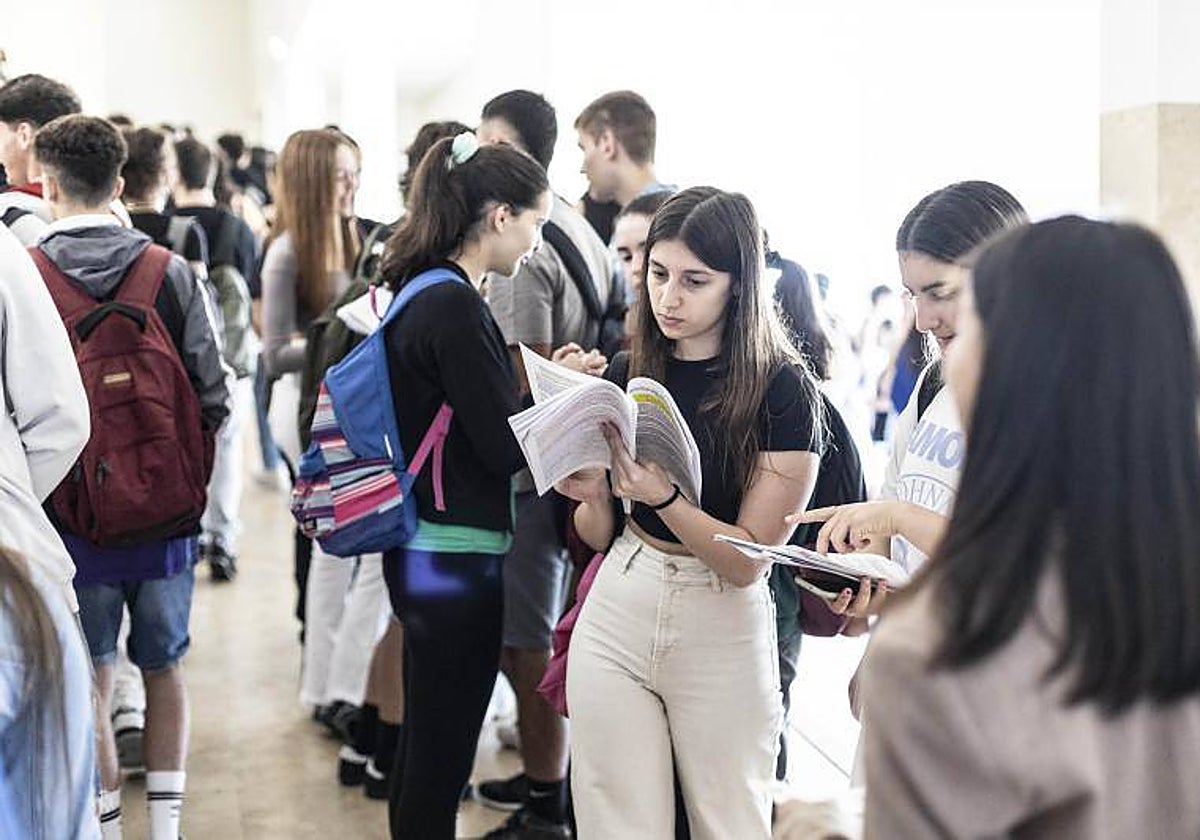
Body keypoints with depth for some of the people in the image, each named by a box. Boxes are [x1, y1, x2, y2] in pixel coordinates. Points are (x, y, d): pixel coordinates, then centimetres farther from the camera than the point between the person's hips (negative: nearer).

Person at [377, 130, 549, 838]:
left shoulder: (416, 291, 9)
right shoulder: (455, 307, -19)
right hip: (456, 556, -10)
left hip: (423, 548, 10)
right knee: (443, 757, 2)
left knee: (427, 743, 21)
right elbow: (506, 447, -17)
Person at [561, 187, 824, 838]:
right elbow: (597, 537, 8)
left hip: (723, 630, -3)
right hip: (617, 611, 3)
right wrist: (592, 495, -14)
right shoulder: (626, 374, 2)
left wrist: (661, 497, -28)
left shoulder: (783, 389, -10)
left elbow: (747, 560, -14)